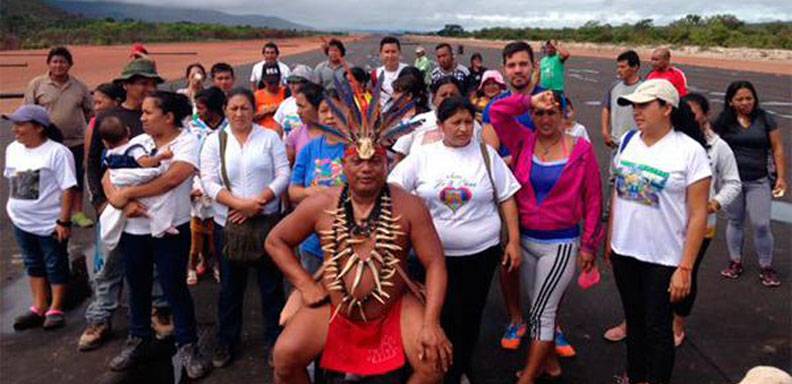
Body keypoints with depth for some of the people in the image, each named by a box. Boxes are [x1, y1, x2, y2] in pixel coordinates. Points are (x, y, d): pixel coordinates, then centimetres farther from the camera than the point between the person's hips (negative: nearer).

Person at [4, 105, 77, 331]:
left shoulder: (57, 152, -17)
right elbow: (12, 181, 18)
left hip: (50, 223, -7)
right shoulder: (13, 149, 5)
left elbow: (68, 189, -17)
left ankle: (55, 310, 18)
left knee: (56, 266, 6)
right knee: (33, 265, 16)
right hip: (22, 222, 7)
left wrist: (64, 221, -19)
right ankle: (39, 308, 27)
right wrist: (12, 205, 15)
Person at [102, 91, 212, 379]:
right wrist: (122, 202, -19)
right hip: (133, 229, 5)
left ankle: (188, 346, 18)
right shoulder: (137, 142, 6)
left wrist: (127, 193, -20)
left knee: (174, 288, 2)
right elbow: (108, 178, 2)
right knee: (137, 286, 17)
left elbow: (172, 179, -26)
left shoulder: (188, 142, -10)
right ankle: (139, 341, 35)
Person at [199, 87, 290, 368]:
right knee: (230, 285, 13)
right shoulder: (214, 141, 2)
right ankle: (226, 341, 29)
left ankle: (275, 340, 23)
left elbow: (283, 176, -5)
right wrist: (241, 204, -18)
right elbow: (208, 182, -6)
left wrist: (257, 203, -16)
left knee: (271, 283, 8)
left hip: (268, 221, -1)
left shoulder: (269, 137, 0)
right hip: (228, 224, 1)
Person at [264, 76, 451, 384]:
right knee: (284, 356, -16)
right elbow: (275, 241, 7)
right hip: (332, 307, 1)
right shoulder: (320, 205, -5)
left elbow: (434, 262, -9)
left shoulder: (409, 206, -9)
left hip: (394, 309, -1)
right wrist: (305, 285, -4)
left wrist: (431, 323, -17)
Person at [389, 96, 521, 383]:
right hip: (437, 254, 0)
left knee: (471, 314, 12)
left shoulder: (486, 154, 0)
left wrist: (514, 241, -2)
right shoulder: (424, 156, -1)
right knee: (443, 316, 5)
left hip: (481, 252, 1)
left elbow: (507, 198, 2)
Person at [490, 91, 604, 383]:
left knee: (541, 312, 0)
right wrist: (530, 101, -16)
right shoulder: (523, 142, 0)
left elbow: (593, 200, -5)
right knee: (542, 308, 18)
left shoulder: (581, 149, -9)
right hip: (526, 239, 4)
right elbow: (497, 112, -11)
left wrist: (589, 245, -4)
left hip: (561, 244, -4)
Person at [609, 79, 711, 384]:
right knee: (634, 321, 18)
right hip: (624, 252, 5)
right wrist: (610, 240, 10)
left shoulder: (690, 150, -13)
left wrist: (685, 268, -14)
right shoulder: (628, 140, 2)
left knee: (657, 328, 8)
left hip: (664, 259, -4)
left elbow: (698, 215, -12)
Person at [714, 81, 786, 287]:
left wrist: (781, 177, -4)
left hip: (758, 182, -1)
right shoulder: (723, 121, -2)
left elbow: (777, 149, 0)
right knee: (735, 222, 13)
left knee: (761, 225, -2)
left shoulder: (765, 119, -2)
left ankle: (766, 267, 12)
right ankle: (735, 262, 27)